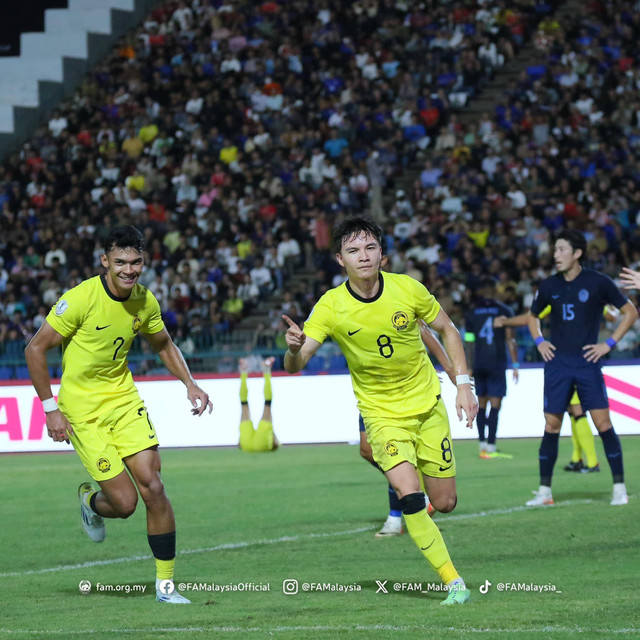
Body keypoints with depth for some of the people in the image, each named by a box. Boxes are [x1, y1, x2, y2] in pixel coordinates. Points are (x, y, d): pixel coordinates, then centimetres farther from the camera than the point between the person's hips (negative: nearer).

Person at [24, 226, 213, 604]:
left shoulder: (145, 301, -2)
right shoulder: (81, 298, -19)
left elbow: (163, 345, 18)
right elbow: (36, 349, -12)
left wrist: (189, 383, 3)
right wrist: (51, 409, -14)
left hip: (124, 400, 4)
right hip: (82, 410, -4)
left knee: (153, 487, -9)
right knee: (124, 502, -9)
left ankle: (165, 583, 3)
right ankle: (91, 501, 29)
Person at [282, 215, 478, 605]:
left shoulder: (408, 289, -13)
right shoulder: (331, 307, -16)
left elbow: (447, 329, 3)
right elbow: (295, 365, -20)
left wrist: (464, 384, -4)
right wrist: (294, 349, -44)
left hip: (428, 405, 2)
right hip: (382, 413, -2)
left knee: (445, 503, 5)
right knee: (410, 496, -22)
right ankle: (452, 581, -12)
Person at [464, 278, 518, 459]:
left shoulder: (472, 313, 6)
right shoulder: (504, 311, -1)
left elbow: (468, 342, 7)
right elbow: (510, 340, -4)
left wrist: (467, 368, 14)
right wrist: (515, 365, -1)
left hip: (478, 363, 3)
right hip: (497, 363, -3)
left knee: (481, 403, 12)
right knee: (495, 404, -4)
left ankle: (482, 445, 9)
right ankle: (490, 447, -12)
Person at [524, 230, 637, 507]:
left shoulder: (598, 282, -5)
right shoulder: (549, 286, 6)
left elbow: (630, 312, 3)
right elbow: (533, 315, 25)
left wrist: (609, 344, -4)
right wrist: (539, 342, 8)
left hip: (587, 362, -3)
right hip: (557, 363, 3)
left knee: (603, 422, -8)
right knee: (551, 426, 1)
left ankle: (619, 487, 0)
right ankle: (544, 491, 8)